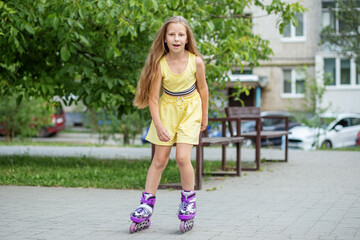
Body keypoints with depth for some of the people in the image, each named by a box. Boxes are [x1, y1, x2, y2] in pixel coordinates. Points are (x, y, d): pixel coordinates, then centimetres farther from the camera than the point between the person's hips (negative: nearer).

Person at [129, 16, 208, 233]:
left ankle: (189, 201, 9)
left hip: (190, 109, -1)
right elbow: (153, 97, -14)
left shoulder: (196, 61, -16)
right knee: (160, 160, 2)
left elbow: (203, 88, 0)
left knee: (182, 157, -13)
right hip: (167, 109, 1)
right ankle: (146, 207, 10)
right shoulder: (160, 63, -17)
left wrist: (204, 117, 9)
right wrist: (158, 125, -21)